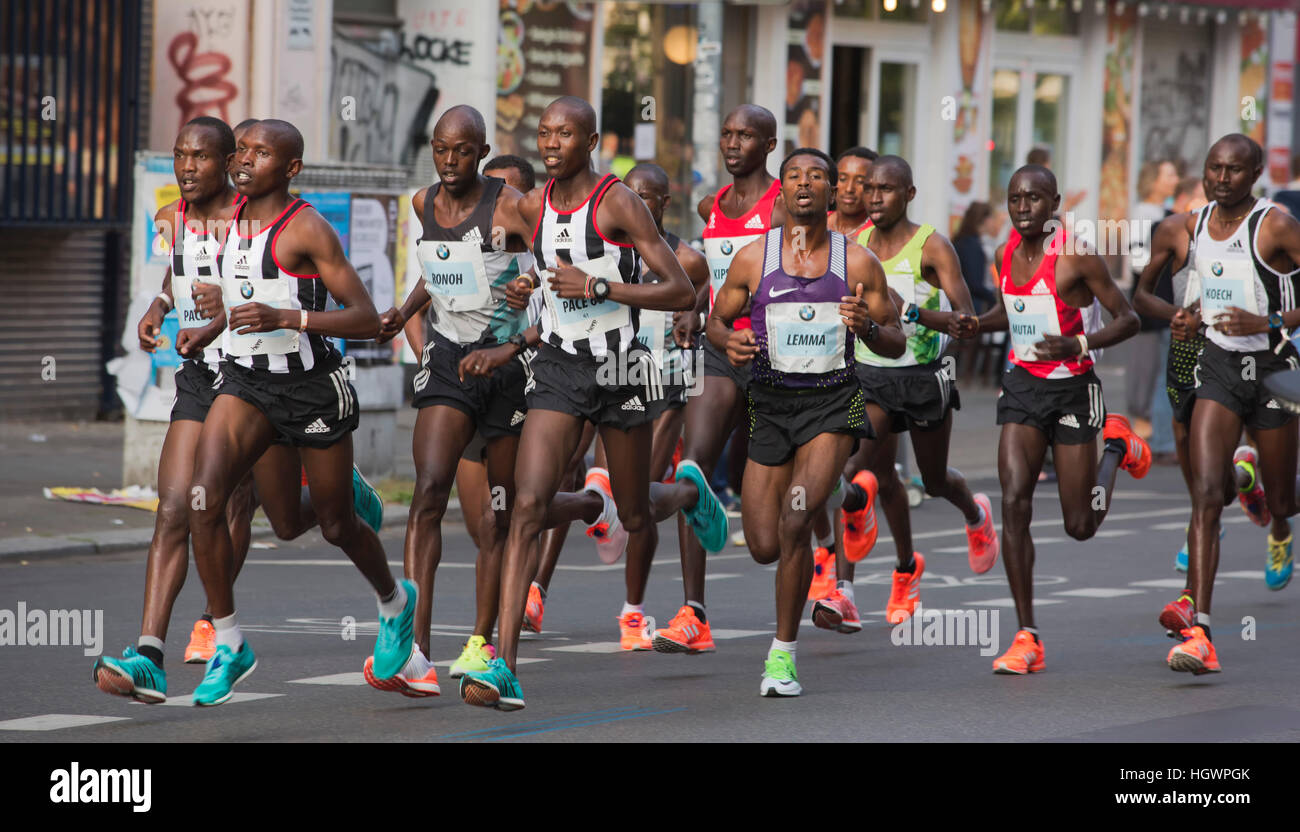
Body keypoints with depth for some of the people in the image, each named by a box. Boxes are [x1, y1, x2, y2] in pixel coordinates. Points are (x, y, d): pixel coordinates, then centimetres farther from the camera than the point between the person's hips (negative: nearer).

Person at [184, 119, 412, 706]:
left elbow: (367, 320, -19)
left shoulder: (307, 228, -15)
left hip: (312, 387, -5)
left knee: (336, 526, 11)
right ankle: (228, 645, -7)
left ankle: (394, 602, 44)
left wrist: (286, 317, -28)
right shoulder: (233, 217, 4)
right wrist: (220, 307, 12)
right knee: (204, 497, -18)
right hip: (245, 381, 5)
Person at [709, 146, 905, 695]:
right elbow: (717, 320, 13)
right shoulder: (753, 258, 1)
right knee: (764, 547, 2)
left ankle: (784, 651, -9)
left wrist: (868, 325, -17)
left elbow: (896, 344, 5)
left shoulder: (857, 263, 0)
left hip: (832, 406, -2)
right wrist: (728, 343, -11)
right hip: (770, 403, 2)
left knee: (795, 522, -22)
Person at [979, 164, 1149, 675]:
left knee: (1080, 526, 3)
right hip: (1022, 386, 4)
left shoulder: (1076, 257, -16)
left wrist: (1077, 345, -28)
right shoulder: (1007, 254, 2)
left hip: (1073, 389, -4)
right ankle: (1027, 639, -9)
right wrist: (970, 325, 3)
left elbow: (1128, 319, -12)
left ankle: (1116, 448, 36)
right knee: (1014, 503, -13)